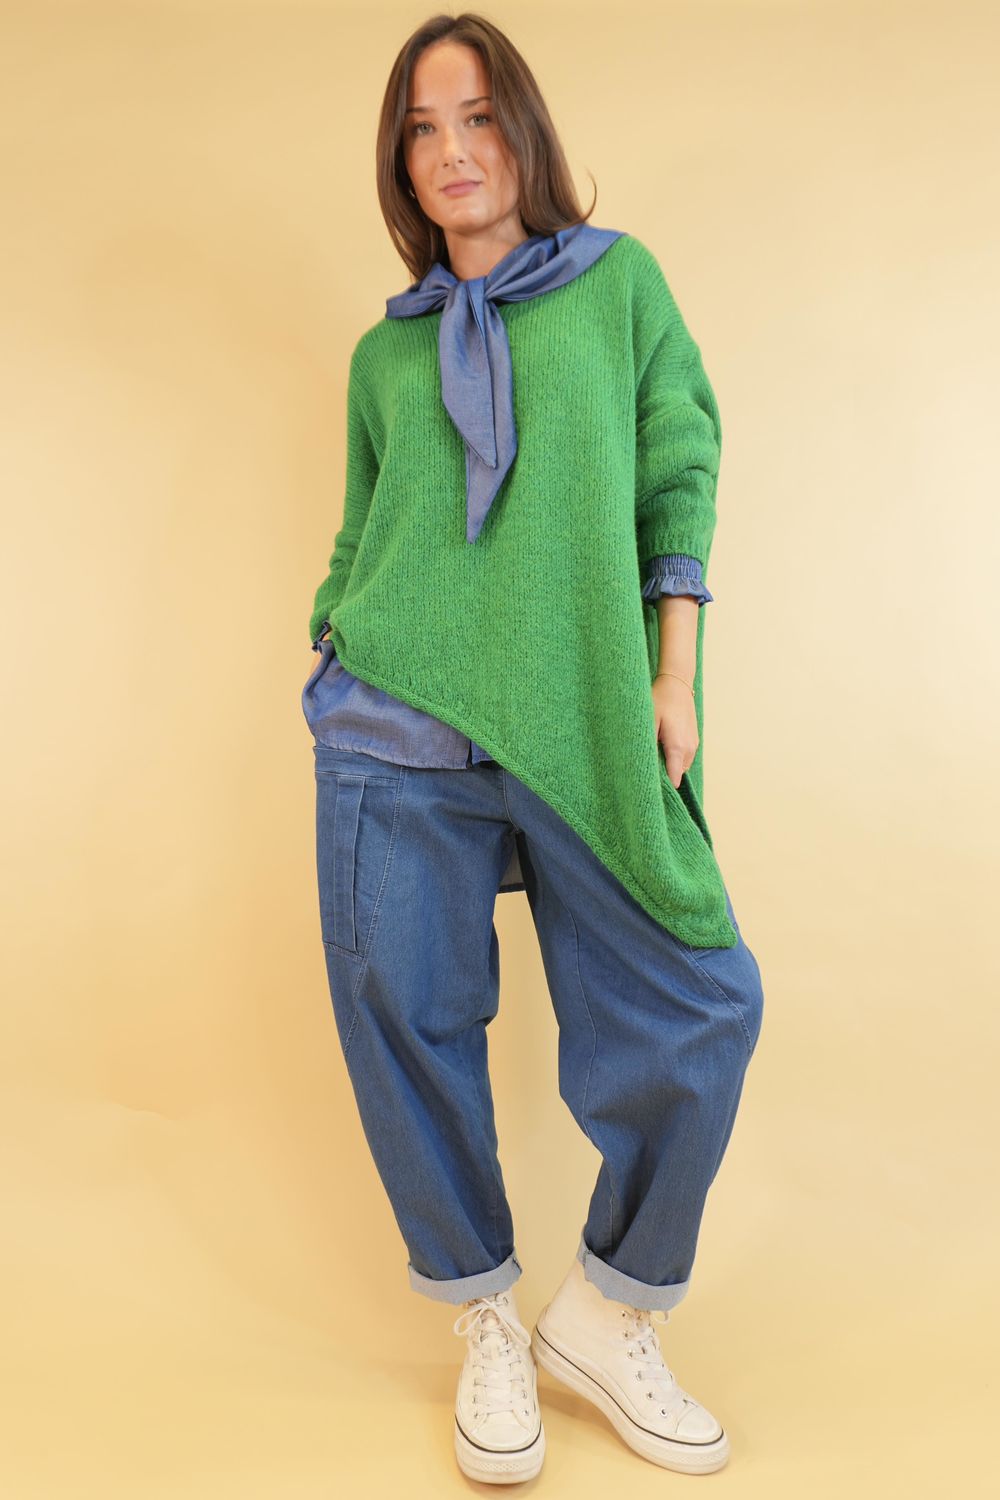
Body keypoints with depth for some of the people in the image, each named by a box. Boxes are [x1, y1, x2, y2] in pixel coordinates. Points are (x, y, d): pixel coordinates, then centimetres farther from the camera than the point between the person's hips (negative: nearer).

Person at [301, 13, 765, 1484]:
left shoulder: (618, 277, 14)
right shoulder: (384, 351, 18)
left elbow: (679, 470, 7)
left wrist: (673, 674, -2)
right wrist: (331, 665, 6)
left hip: (583, 733, -1)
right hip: (396, 733, 2)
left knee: (701, 1008, -6)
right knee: (410, 1018, 1)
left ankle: (603, 1315, 18)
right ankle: (489, 1323, 25)